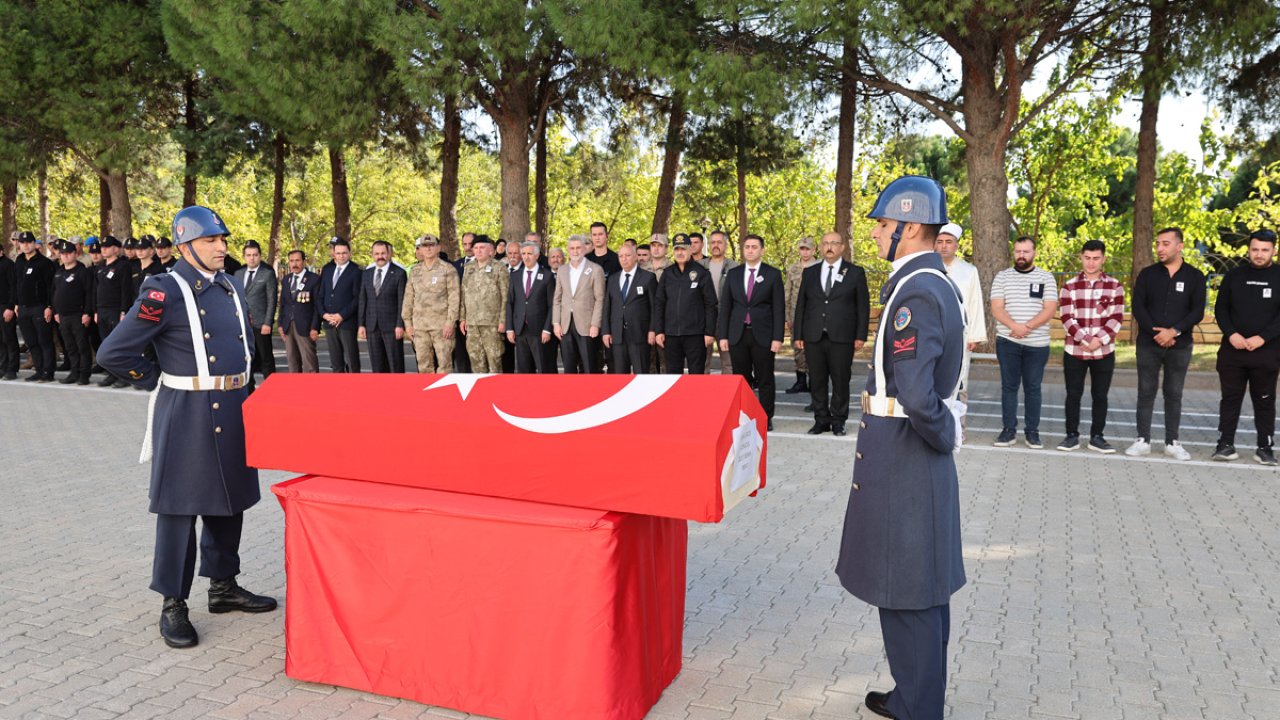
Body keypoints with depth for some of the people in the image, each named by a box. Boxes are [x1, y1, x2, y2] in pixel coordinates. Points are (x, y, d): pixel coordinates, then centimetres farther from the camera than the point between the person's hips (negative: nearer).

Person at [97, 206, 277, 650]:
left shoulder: (232, 288, 9)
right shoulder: (165, 292, -12)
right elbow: (113, 353, -14)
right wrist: (159, 381, -6)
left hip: (233, 410, 7)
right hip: (186, 413, -7)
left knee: (229, 501, 15)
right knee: (180, 507, 1)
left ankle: (223, 587, 29)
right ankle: (173, 605, 13)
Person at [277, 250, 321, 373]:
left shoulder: (314, 279, -3)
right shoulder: (285, 280, 14)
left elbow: (318, 305, -5)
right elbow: (283, 304, 18)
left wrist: (315, 327, -11)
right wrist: (280, 324, 10)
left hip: (305, 326, -6)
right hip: (288, 326, 6)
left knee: (309, 361, -7)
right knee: (292, 360, 10)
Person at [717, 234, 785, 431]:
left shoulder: (773, 274, 2)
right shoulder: (733, 274, 9)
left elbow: (779, 308, -2)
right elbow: (725, 306, 9)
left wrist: (777, 338, -9)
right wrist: (722, 335, 1)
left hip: (763, 335, -2)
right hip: (737, 335, 2)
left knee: (765, 380, 3)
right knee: (742, 380, 7)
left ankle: (766, 419, 12)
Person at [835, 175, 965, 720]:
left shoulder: (916, 293, -21)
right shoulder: (936, 284, 11)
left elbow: (914, 394, -29)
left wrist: (944, 437, -13)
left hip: (903, 457, -10)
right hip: (915, 455, 10)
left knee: (905, 593, 2)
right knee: (926, 586, 19)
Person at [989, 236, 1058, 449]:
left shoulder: (1046, 278, 5)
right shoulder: (1002, 277, 6)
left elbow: (1050, 310, -4)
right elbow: (997, 308, -3)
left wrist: (1027, 326, -18)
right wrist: (1014, 326, -20)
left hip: (1037, 343, 0)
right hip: (1007, 342, 0)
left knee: (1032, 388, 5)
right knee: (1009, 386, 3)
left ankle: (1032, 431, 11)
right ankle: (1009, 429, 9)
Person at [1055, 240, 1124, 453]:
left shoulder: (1114, 286, 3)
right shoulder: (1069, 286, 2)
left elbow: (1116, 319, -3)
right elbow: (1067, 319, -4)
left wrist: (1099, 340, -15)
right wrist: (1083, 340, -15)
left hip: (1104, 352, 0)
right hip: (1074, 351, 0)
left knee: (1100, 396, 6)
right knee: (1073, 394, 5)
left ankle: (1097, 437, 16)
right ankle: (1072, 435, 15)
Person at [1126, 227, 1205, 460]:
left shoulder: (1195, 276, 3)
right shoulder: (1147, 274, 3)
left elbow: (1197, 311, -3)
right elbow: (1137, 307, -3)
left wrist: (1174, 331, -17)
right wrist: (1156, 333, -14)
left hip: (1180, 346, 0)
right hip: (1148, 344, 0)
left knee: (1174, 395, 6)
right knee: (1146, 393, 3)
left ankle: (1172, 442, 14)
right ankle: (1143, 440, 10)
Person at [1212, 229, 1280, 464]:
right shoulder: (1234, 276, 7)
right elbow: (1220, 308, 6)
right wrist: (1231, 334, -9)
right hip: (1232, 349, 1)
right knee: (1230, 398, 6)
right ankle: (1225, 443, 11)